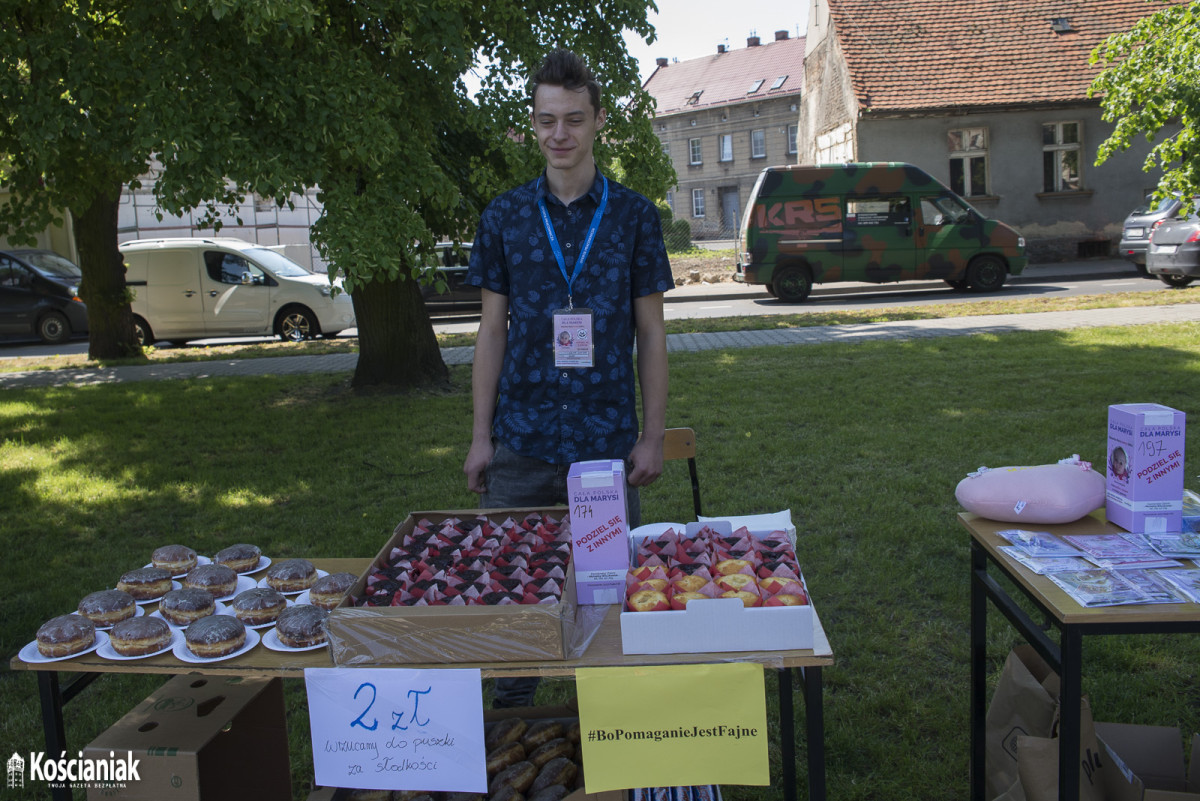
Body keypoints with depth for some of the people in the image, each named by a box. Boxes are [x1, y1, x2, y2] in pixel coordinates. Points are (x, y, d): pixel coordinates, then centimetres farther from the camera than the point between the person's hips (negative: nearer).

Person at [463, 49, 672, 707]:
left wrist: (651, 437, -1)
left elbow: (650, 333, 4)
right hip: (521, 441, 1)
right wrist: (480, 437, 2)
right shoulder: (504, 217, 6)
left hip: (607, 442, -1)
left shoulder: (633, 216, 3)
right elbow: (492, 331, 7)